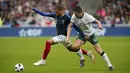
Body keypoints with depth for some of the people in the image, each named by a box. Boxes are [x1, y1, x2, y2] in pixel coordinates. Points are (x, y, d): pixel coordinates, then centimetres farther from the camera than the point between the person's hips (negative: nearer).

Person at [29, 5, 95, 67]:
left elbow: (75, 26, -12)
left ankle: (43, 60, -13)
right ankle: (88, 53, 39)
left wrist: (83, 35, -8)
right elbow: (44, 14, 4)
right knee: (71, 48, 22)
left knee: (48, 42, -21)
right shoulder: (55, 15, -1)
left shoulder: (67, 18, -18)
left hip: (63, 36, -8)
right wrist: (33, 9, -1)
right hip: (59, 35, 8)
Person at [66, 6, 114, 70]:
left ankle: (109, 65, 6)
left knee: (99, 50, -7)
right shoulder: (74, 17, -19)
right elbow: (70, 26, -14)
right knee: (75, 47, -22)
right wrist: (68, 36, -26)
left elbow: (97, 21, -19)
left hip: (90, 34, -3)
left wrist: (99, 25, -43)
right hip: (82, 35, 3)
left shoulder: (87, 17, -26)